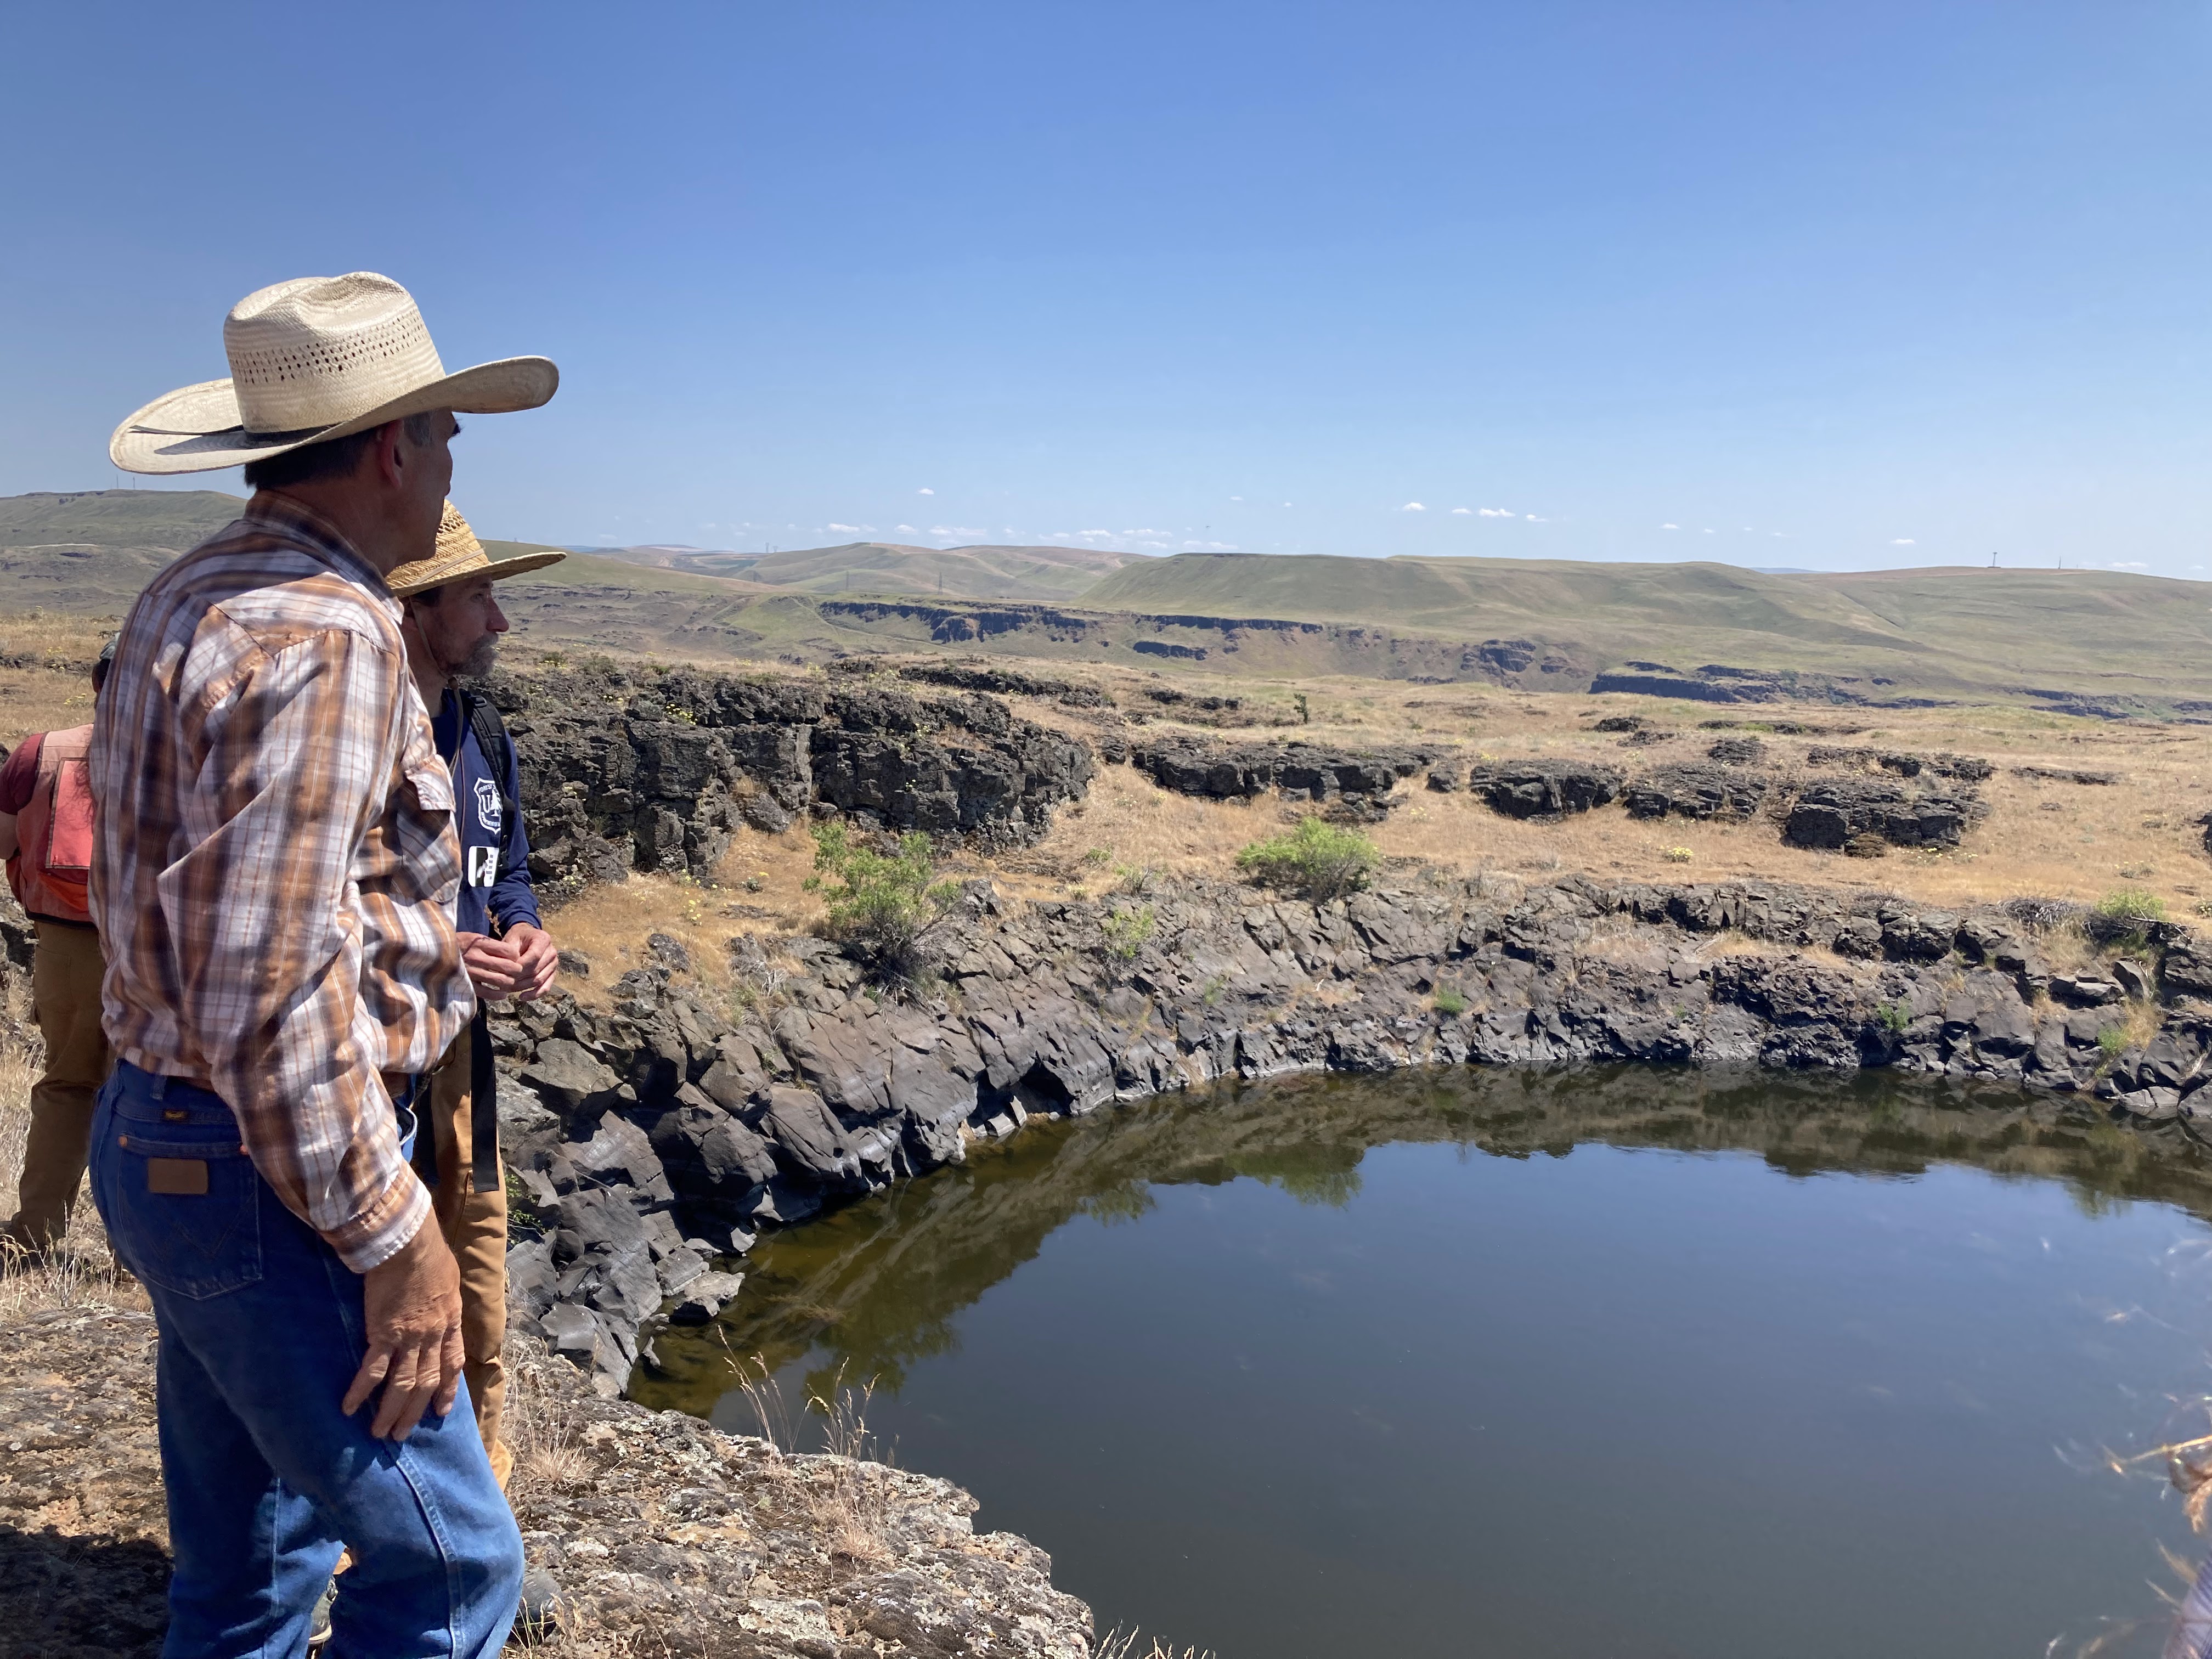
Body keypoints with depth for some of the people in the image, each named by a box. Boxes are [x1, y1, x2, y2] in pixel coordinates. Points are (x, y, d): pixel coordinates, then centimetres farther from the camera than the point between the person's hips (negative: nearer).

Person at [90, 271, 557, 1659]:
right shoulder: (326, 633, -22)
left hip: (162, 1132, 10)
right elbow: (269, 992, -27)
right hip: (264, 1177, -10)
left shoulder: (187, 600, 9)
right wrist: (394, 1239, -19)